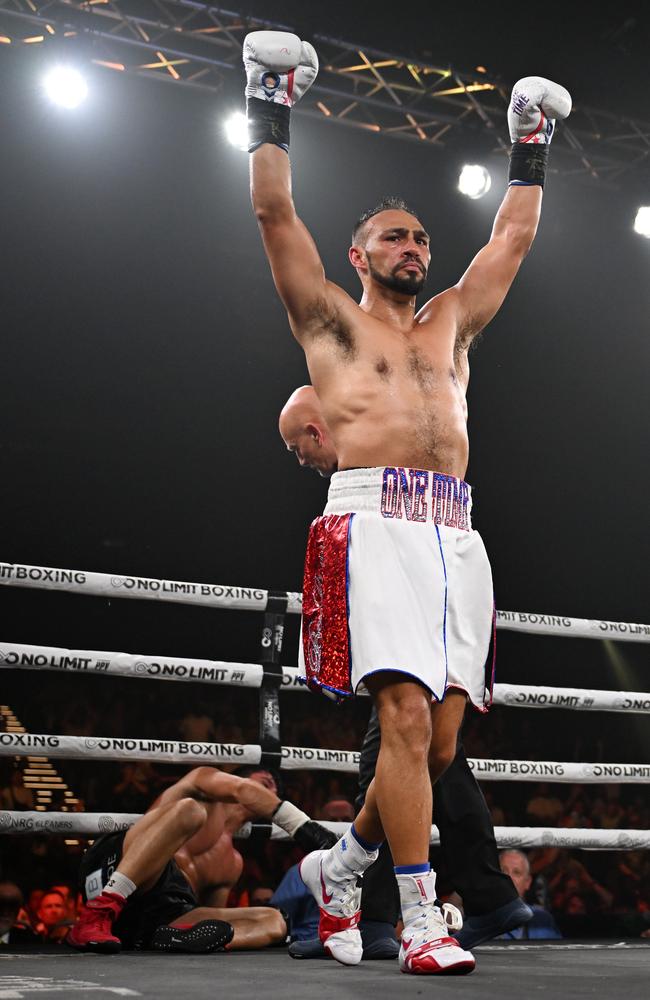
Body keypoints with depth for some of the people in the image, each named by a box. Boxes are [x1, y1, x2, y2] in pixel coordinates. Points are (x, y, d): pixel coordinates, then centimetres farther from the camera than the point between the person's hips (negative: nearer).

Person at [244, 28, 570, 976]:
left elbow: (513, 237, 34)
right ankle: (421, 924, -12)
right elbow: (275, 214, 10)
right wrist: (273, 110, 13)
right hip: (377, 524, -5)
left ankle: (341, 865, 23)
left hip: (455, 534, 5)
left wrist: (531, 143, 37)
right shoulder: (331, 319, 16)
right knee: (406, 718, -17)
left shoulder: (450, 324, 28)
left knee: (440, 737, 1)